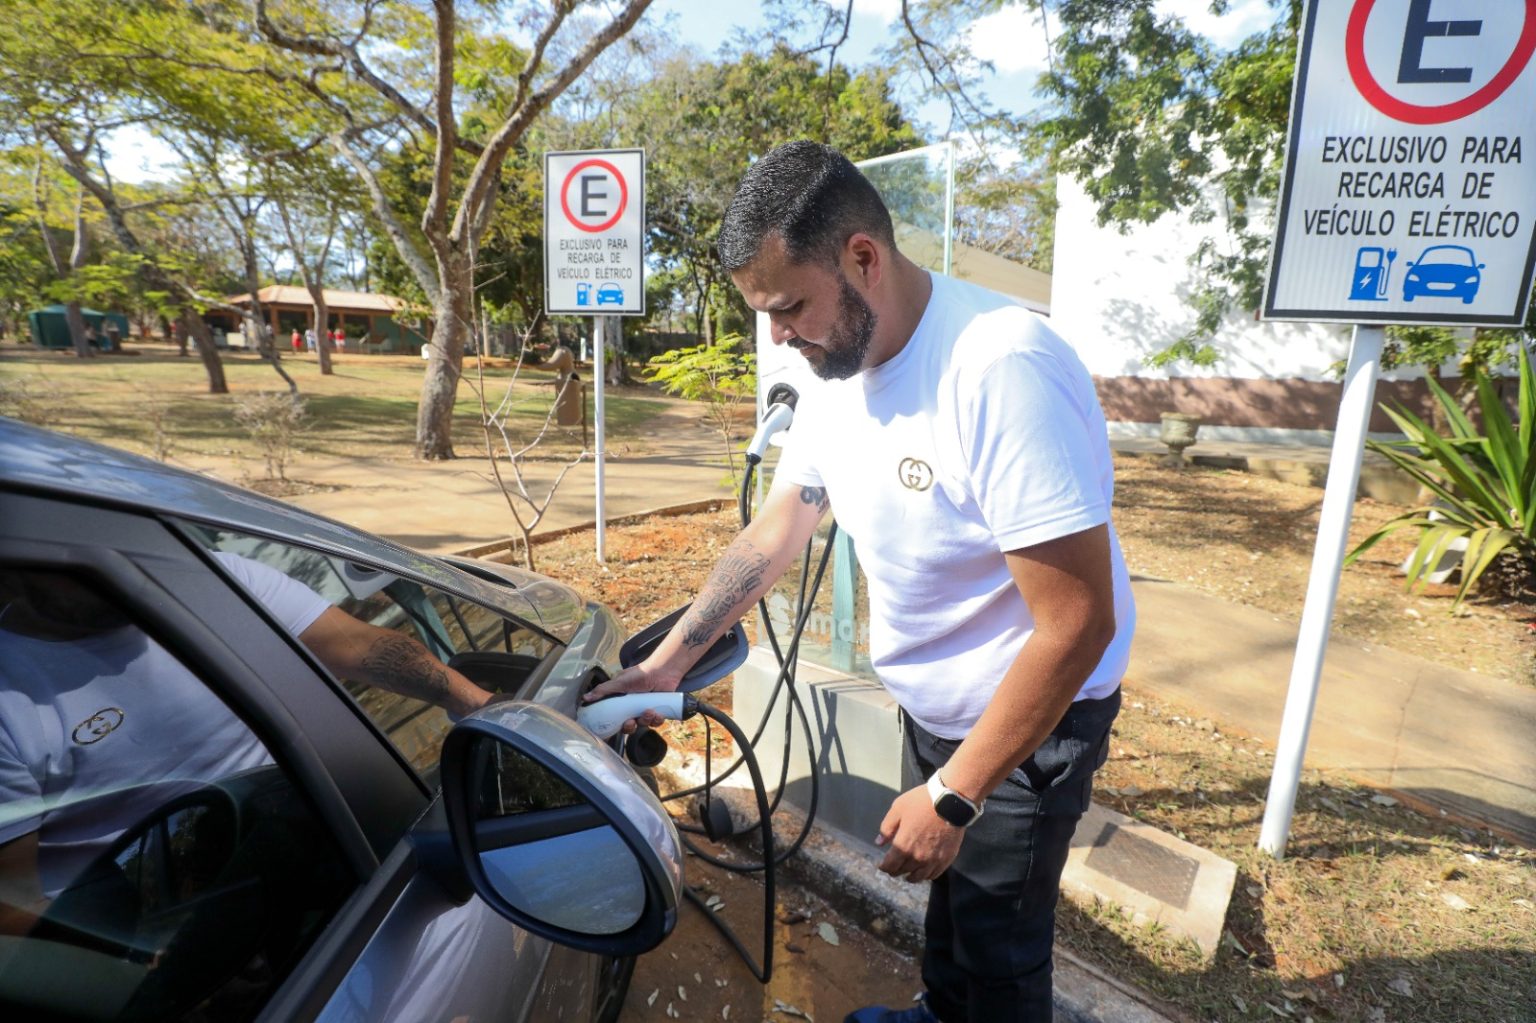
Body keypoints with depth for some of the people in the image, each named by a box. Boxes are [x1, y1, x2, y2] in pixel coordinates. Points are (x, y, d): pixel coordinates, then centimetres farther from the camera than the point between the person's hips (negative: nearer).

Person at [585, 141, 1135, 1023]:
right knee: (948, 891, 27)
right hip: (930, 704, 7)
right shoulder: (837, 368, -6)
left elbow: (1080, 621, -30)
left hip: (1031, 718, -7)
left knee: (998, 944, 14)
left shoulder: (1002, 369, -33)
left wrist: (953, 796, -22)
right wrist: (668, 661, -1)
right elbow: (777, 528, 3)